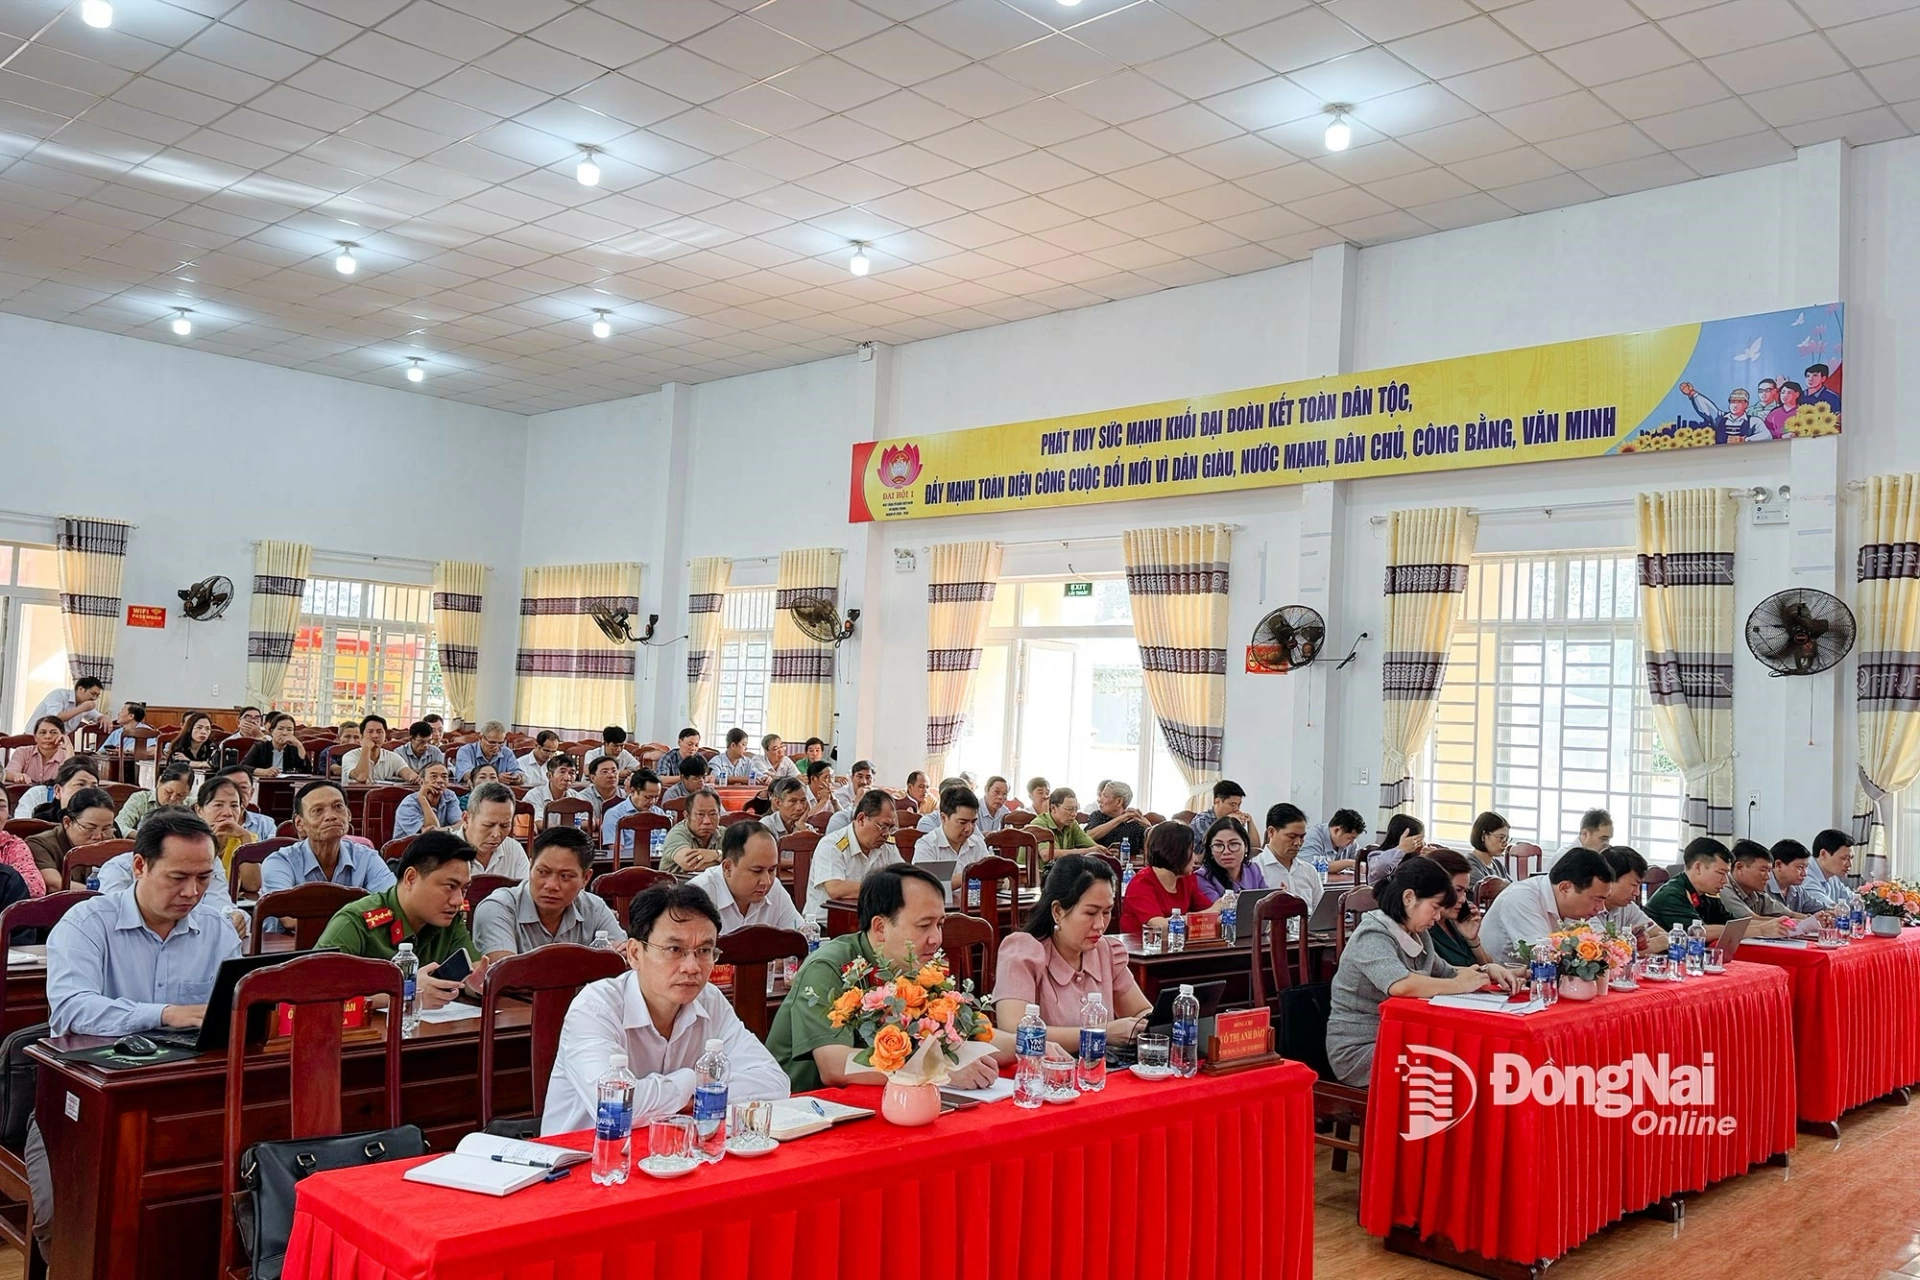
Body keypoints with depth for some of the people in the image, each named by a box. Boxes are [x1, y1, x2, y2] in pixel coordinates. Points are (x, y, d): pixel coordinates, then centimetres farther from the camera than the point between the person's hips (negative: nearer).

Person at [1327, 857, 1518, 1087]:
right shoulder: (1372, 936, -18)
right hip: (1359, 1052, -8)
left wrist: (1486, 971, 4)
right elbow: (1400, 985, -35)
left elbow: (1446, 973, 24)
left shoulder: (1419, 936, 10)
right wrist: (1459, 985, -22)